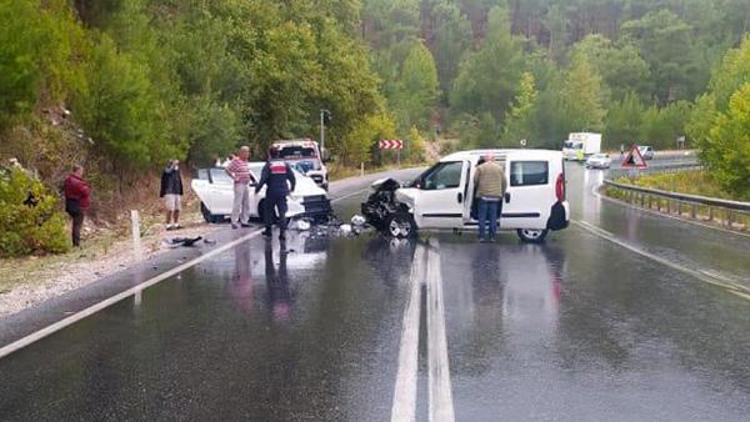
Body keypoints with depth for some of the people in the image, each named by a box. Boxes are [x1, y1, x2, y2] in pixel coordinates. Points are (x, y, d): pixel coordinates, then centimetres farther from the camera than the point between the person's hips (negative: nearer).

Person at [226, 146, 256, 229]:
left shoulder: (245, 161, 13)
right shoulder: (236, 161, -12)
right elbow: (227, 169, -16)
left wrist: (250, 176, 12)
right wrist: (234, 177, -15)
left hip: (246, 184, 9)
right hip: (239, 184, -9)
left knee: (246, 204, 10)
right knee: (237, 204, -8)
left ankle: (244, 221, 17)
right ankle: (234, 222, -4)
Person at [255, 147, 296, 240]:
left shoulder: (268, 165, -6)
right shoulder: (285, 164, 6)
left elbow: (263, 179, -13)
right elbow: (292, 177, 7)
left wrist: (257, 188, -3)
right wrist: (292, 188, 22)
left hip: (271, 192, -3)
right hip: (282, 192, 3)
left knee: (268, 211, 15)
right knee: (282, 212, 1)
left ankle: (268, 230, 21)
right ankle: (282, 232, -8)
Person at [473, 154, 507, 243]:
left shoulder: (480, 167, 0)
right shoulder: (500, 168, 7)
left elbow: (475, 180, 1)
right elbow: (504, 182, 6)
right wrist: (502, 193, 18)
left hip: (483, 195, -1)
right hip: (495, 196, 2)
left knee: (482, 217, 4)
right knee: (493, 217, 6)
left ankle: (482, 237, 2)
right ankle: (492, 237, 7)